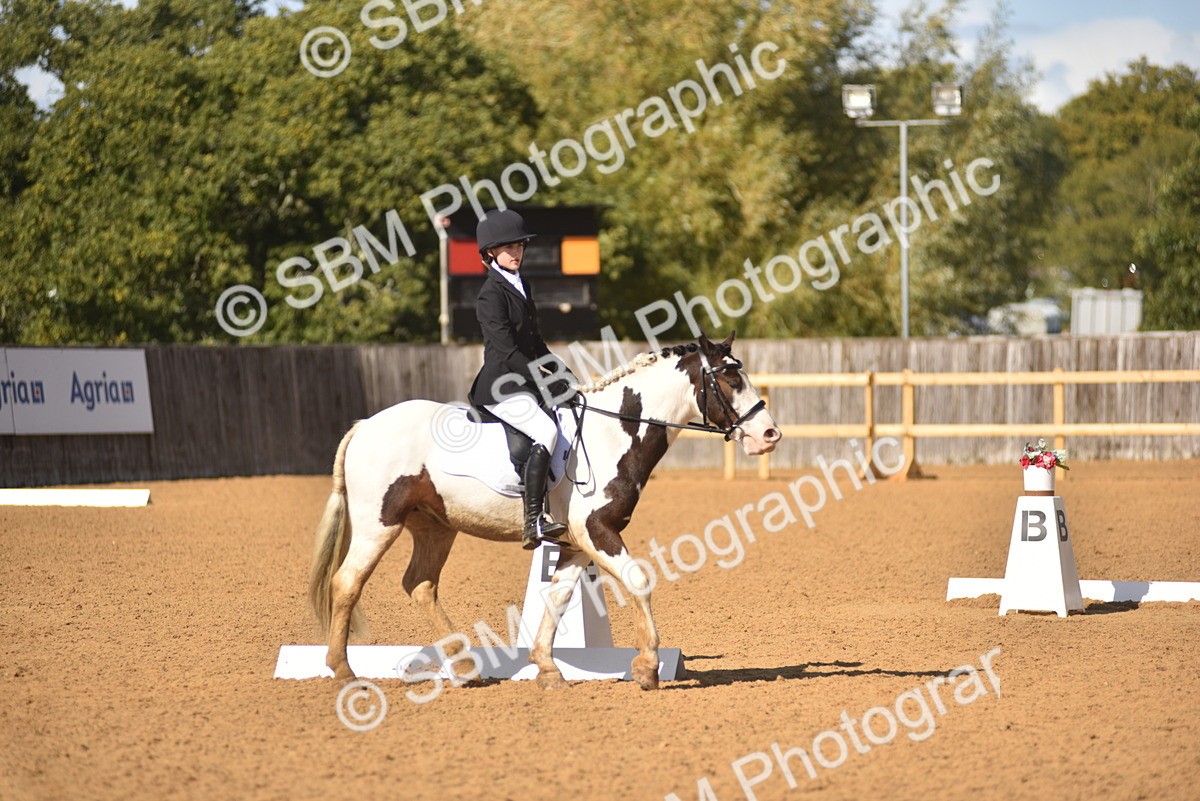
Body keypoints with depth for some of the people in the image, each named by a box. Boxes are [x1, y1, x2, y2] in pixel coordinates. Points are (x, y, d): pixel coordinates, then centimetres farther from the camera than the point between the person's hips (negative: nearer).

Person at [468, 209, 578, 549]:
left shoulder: (521, 286, 16)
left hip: (527, 383, 10)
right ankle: (533, 524, -36)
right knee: (546, 431, -30)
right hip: (502, 389, -10)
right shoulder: (492, 294, -12)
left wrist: (564, 376, 13)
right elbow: (507, 351, -19)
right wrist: (547, 384, -21)